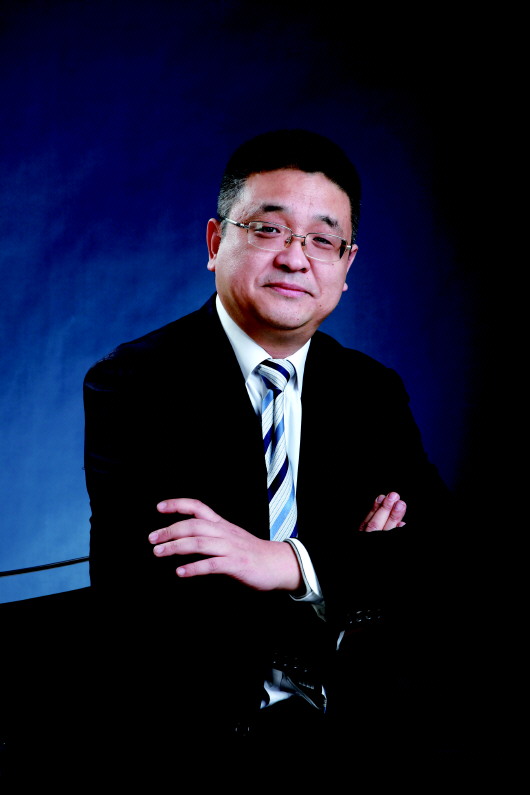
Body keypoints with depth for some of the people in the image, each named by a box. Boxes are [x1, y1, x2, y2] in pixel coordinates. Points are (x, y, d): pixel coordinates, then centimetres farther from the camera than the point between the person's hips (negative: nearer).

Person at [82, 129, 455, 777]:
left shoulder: (375, 392, 9)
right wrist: (356, 569, -15)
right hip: (192, 733, -2)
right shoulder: (131, 384, -6)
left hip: (358, 722, 3)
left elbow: (448, 554, -3)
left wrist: (294, 563, -22)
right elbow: (136, 598, -17)